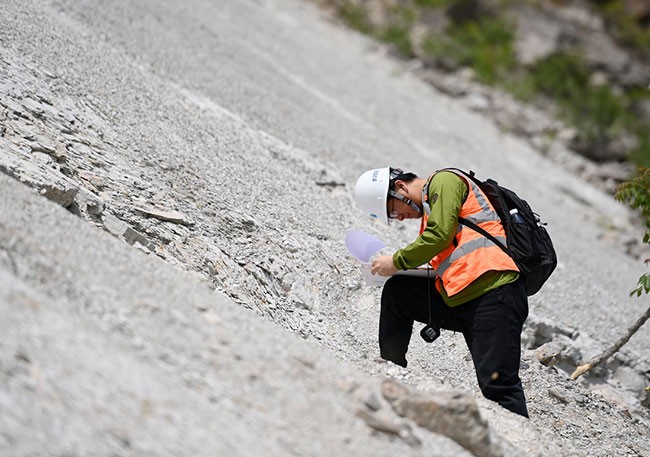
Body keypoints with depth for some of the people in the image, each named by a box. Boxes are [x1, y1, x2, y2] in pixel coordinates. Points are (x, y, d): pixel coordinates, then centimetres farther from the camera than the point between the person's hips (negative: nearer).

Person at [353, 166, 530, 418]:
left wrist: (397, 262, 0)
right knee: (396, 291, 12)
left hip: (494, 291, -9)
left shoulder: (445, 181, 4)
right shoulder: (430, 205, 28)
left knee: (497, 385, -15)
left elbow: (440, 235, -11)